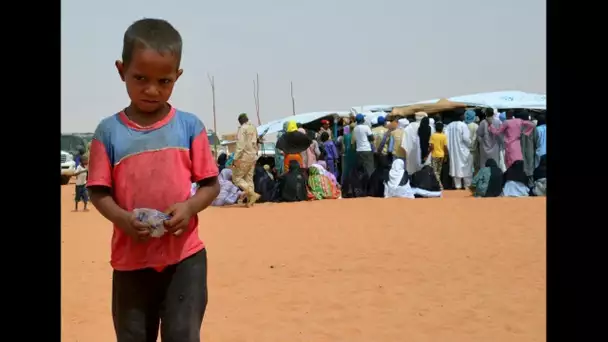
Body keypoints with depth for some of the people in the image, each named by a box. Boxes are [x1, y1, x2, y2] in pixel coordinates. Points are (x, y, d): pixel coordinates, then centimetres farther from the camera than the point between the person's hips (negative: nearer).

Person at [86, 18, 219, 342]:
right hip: (131, 259, 1)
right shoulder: (109, 131, -2)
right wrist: (122, 218, -18)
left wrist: (189, 207, -17)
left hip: (185, 256, -1)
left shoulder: (190, 126, -2)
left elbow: (211, 184, 2)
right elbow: (99, 192, 1)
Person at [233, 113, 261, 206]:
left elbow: (240, 145, -18)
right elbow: (256, 143, 12)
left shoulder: (242, 129, -12)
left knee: (236, 177, 1)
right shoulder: (254, 128, 9)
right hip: (253, 156, 7)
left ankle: (253, 194, -12)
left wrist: (236, 158, -18)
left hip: (244, 156, -7)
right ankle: (250, 200, 8)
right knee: (249, 178, 12)